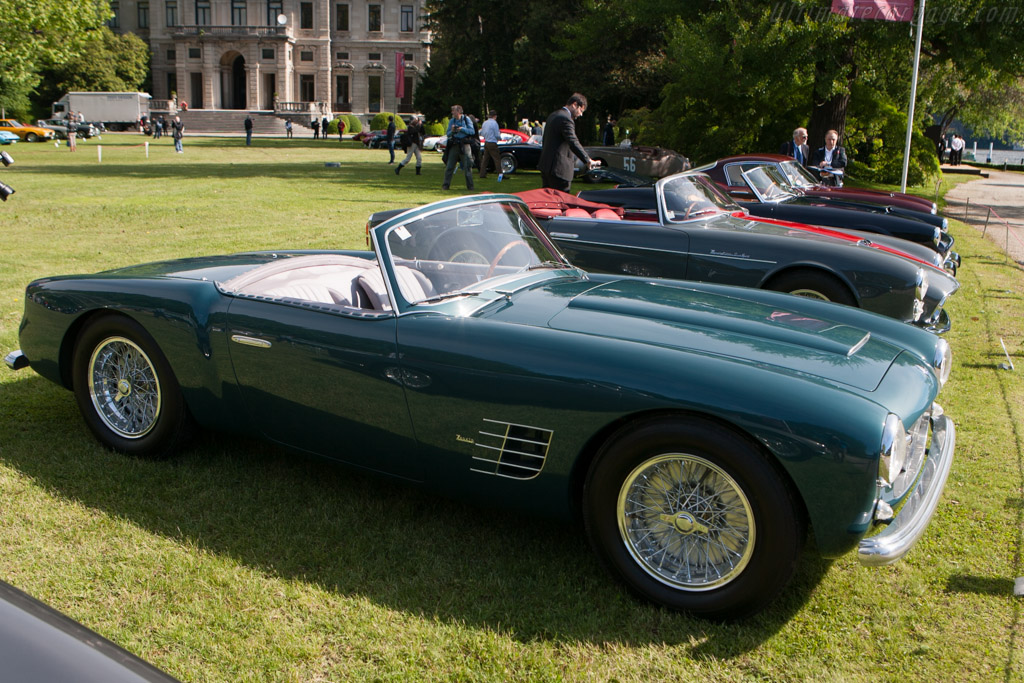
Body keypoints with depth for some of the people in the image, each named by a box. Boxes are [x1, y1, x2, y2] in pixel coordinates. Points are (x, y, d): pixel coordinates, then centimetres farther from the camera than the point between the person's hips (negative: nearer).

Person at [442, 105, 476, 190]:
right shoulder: (451, 121, 12)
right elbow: (448, 134, 12)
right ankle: (446, 185, 6)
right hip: (454, 145, 3)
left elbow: (472, 131, -3)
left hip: (464, 145, -3)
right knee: (449, 166, 0)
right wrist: (452, 131, -9)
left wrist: (462, 129, -13)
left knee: (467, 167, -3)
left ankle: (470, 186, 3)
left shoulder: (466, 119, 2)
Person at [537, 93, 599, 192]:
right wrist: (587, 160, -30)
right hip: (558, 168, -10)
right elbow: (573, 142, -26)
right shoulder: (565, 119, -15)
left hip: (545, 165, 10)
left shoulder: (553, 115, 17)